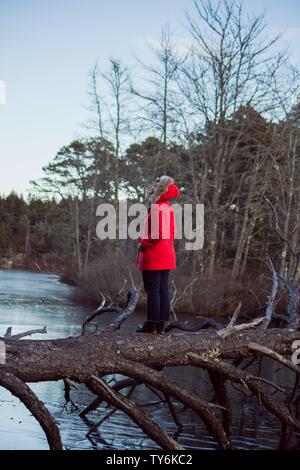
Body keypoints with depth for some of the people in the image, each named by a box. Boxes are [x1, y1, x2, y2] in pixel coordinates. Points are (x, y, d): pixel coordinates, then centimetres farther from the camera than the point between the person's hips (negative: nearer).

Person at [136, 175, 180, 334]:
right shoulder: (168, 208, 14)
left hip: (153, 256, -9)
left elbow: (157, 233, -24)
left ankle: (151, 324, -3)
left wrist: (143, 244, -12)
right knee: (163, 290, 8)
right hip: (166, 255, 9)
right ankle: (160, 324, 12)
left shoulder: (157, 209, -15)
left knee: (152, 291, -6)